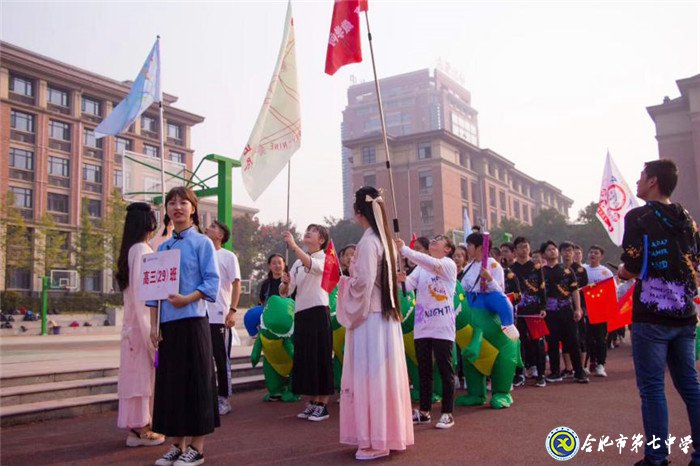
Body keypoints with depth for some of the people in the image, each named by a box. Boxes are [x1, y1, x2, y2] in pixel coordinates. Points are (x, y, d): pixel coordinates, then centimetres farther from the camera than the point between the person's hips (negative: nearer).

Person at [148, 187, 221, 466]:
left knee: (196, 380, 0)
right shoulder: (162, 247, 13)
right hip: (167, 323, 5)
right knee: (170, 381, 9)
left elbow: (212, 281, -7)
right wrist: (154, 324, 6)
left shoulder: (202, 243, -2)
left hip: (192, 320, -5)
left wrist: (188, 298, -21)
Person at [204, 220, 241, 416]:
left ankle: (223, 399, 13)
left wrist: (232, 310, -15)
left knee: (222, 359, 3)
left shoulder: (228, 256, -1)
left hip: (220, 317, -5)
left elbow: (236, 285, -6)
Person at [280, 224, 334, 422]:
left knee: (321, 357, -3)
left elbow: (312, 265, -26)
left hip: (318, 311, -6)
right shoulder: (298, 263, 17)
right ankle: (312, 402, 18)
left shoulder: (325, 258, 0)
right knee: (304, 358, 8)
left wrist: (293, 246, -33)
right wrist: (285, 283, -9)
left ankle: (323, 405, 4)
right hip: (301, 313, 6)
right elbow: (284, 293, 13)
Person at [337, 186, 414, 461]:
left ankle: (375, 441, 3)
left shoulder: (367, 241, -14)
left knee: (370, 376, -3)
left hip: (369, 317, -9)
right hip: (386, 315, 9)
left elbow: (363, 282, -19)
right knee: (384, 375, 13)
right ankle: (388, 434, 22)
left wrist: (344, 283, -1)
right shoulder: (383, 239, 12)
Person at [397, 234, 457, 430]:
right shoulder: (421, 267, 13)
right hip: (422, 326, 6)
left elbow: (432, 264, -27)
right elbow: (409, 285, -2)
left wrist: (404, 249, -32)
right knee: (423, 370, 11)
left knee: (445, 371, 1)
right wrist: (402, 279, -26)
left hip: (442, 327, -6)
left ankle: (447, 413, 9)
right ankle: (424, 412, 20)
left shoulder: (449, 264, -5)